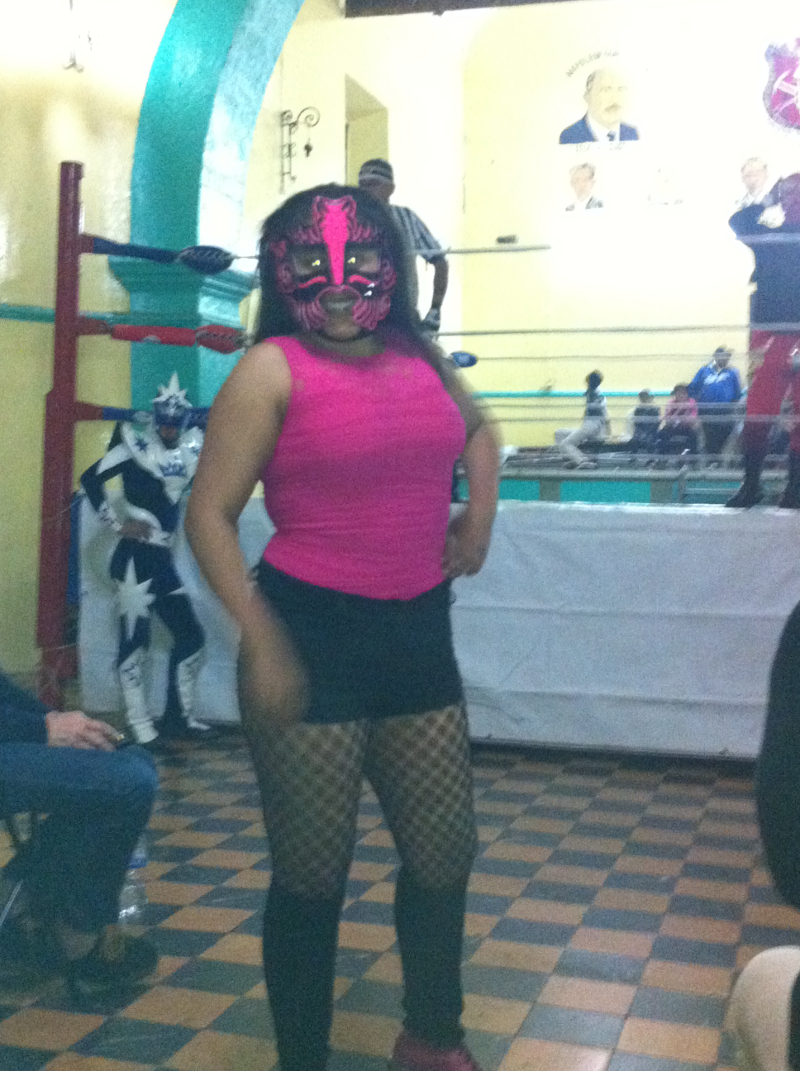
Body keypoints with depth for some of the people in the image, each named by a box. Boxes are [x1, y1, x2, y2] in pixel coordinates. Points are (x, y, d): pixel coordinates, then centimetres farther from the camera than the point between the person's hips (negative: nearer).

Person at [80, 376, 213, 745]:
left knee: (191, 635, 9)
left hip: (162, 559, 8)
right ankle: (141, 729, -5)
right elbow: (90, 479, -13)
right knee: (134, 638, -7)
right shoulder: (136, 445, -8)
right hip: (134, 557, -8)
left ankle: (179, 717, 20)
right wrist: (117, 523, -12)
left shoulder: (189, 453, 11)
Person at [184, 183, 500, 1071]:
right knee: (313, 874, 4)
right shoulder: (272, 371, -9)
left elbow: (477, 429, 29)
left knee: (444, 854, 15)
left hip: (417, 632, 6)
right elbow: (209, 514, -11)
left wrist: (479, 511, 14)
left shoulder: (421, 362, 7)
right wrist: (260, 640, -18)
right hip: (310, 637, -6)